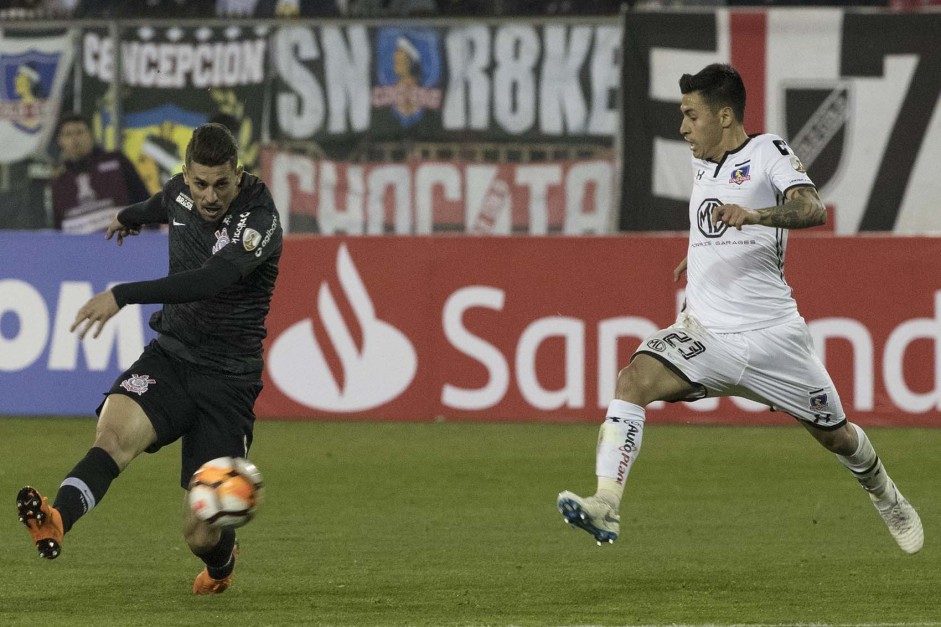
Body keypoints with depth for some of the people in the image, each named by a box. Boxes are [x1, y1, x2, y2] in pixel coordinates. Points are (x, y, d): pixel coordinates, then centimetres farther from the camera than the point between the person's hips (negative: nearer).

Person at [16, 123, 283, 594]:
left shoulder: (260, 222, -19)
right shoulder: (181, 193, 0)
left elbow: (209, 280, -37)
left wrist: (122, 296, -46)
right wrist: (131, 216, 52)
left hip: (228, 379, -4)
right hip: (169, 357, 4)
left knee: (201, 534, -4)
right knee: (115, 430, -31)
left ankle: (221, 561, 34)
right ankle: (57, 520, -57)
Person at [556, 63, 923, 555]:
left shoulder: (767, 152, -6)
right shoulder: (702, 164, 14)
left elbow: (812, 210, -25)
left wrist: (753, 214, -39)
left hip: (771, 335, -4)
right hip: (704, 332, 4)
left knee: (835, 436, 10)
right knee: (632, 380, -24)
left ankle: (884, 495, 43)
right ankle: (605, 506, -34)